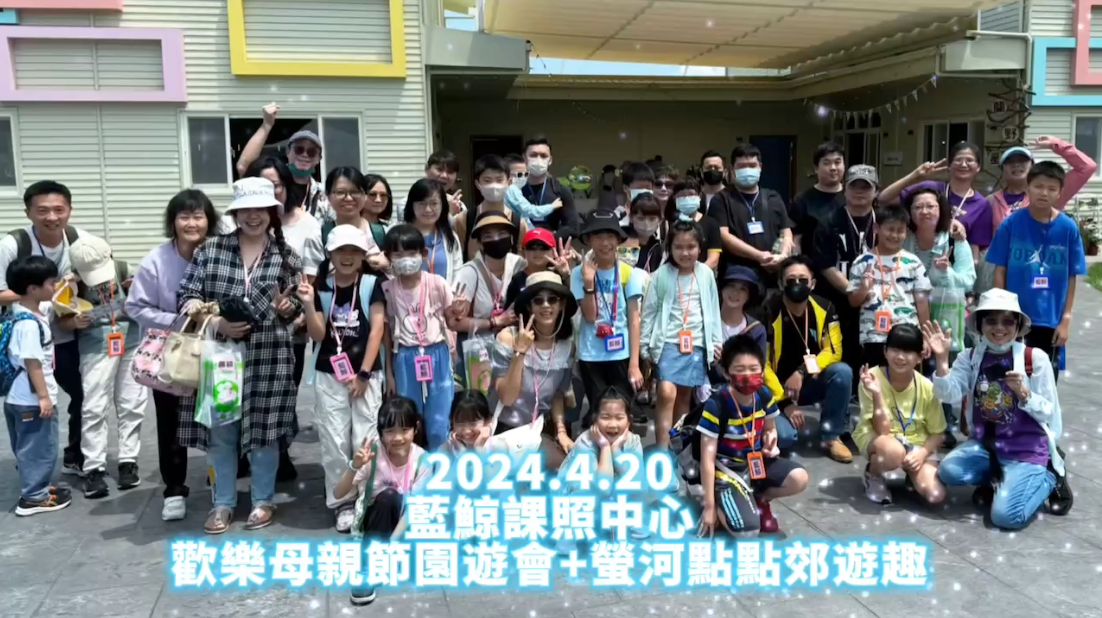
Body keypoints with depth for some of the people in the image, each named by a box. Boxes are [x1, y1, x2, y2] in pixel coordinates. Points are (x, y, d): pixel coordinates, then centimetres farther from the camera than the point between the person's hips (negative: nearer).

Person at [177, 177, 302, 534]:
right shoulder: (210, 250, 3)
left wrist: (285, 307, -16)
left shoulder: (286, 256, 4)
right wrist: (216, 323, -15)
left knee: (264, 429, 6)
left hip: (268, 357, -1)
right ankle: (223, 503, 23)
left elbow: (295, 308, 7)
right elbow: (188, 297, 0)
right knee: (220, 431, 7)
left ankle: (263, 501, 22)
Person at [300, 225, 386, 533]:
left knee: (366, 440, -2)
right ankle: (342, 503, 14)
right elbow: (317, 335, -1)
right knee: (334, 442, 3)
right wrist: (308, 305, -17)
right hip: (329, 375, 2)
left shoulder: (371, 284, -1)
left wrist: (364, 374, -8)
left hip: (366, 374, -1)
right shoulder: (321, 288, 3)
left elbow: (377, 330, -5)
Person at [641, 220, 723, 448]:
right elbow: (649, 310, 0)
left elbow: (713, 309, 11)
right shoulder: (661, 275, -4)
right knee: (666, 393, -17)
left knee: (685, 395, 10)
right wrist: (646, 346, 0)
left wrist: (717, 341, 11)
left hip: (697, 343, 3)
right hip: (668, 342, -3)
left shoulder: (706, 274, 3)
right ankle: (661, 450, -15)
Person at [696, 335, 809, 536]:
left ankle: (760, 500, 9)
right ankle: (721, 507, 9)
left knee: (799, 479, -20)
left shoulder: (764, 396, -7)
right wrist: (709, 506, -19)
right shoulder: (716, 405, -24)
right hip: (727, 470, -6)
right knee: (747, 528, -25)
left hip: (757, 461, 6)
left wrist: (770, 440, -11)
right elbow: (707, 459, -20)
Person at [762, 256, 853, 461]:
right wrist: (785, 402, -18)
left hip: (810, 383, 4)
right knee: (784, 437, -26)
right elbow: (761, 364, -17)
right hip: (776, 388, -3)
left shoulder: (824, 308, -8)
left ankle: (831, 436, -9)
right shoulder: (768, 312, -19)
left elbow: (834, 351, -10)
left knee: (842, 372, -26)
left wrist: (802, 372, -25)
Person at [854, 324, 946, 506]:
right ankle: (873, 474, -2)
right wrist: (877, 394, -36)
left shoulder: (927, 388, -13)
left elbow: (937, 433, -1)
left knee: (935, 495, -20)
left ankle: (912, 472, 15)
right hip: (875, 437, -2)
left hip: (916, 443, 2)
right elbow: (882, 430, -23)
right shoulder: (872, 377, -19)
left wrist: (922, 452, -21)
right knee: (894, 452, -38)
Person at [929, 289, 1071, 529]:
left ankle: (1049, 476, 12)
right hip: (986, 443, 3)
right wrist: (942, 360, -29)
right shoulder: (970, 357, 0)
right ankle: (999, 478, 8)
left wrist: (1023, 394, -26)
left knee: (1005, 516, -18)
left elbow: (1049, 411, -7)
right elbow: (949, 394, -15)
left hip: (1027, 449, -3)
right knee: (948, 471, -25)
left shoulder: (1035, 358, -9)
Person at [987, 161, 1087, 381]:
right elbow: (1000, 271, -2)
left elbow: (1071, 278, 0)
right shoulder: (1011, 224, -7)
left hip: (1051, 320, 1)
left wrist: (1066, 319, -2)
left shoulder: (1068, 228, -5)